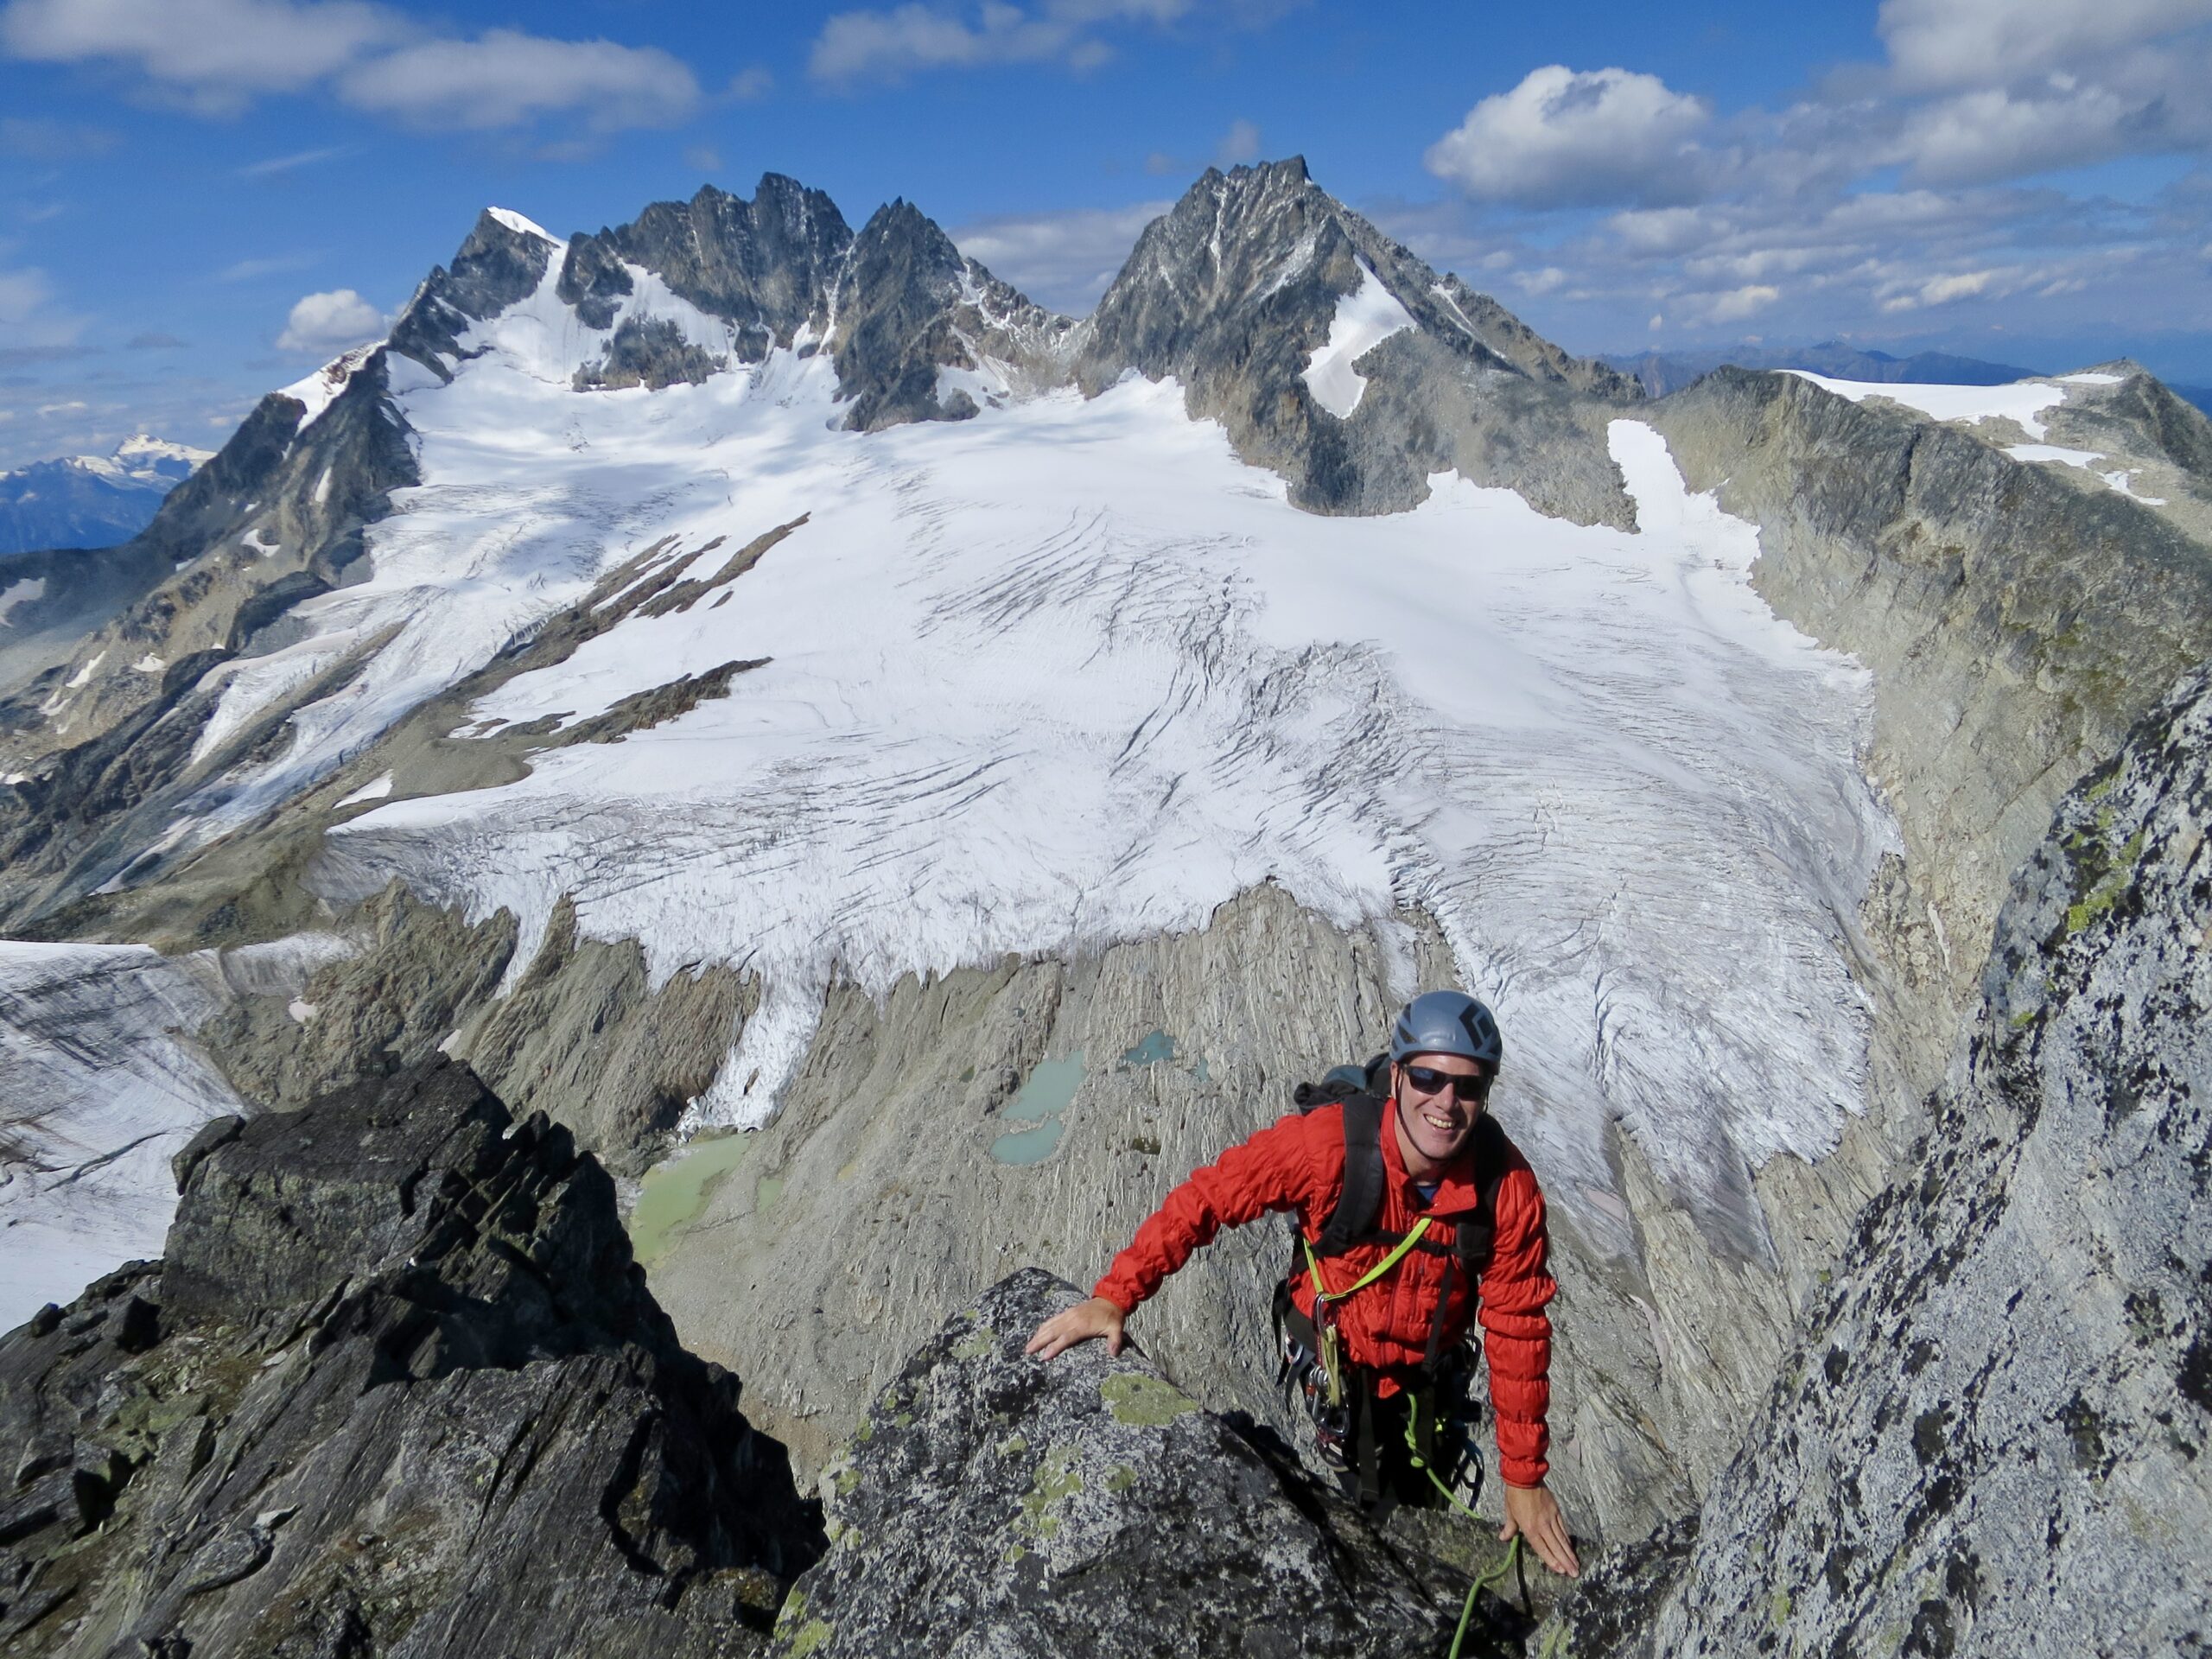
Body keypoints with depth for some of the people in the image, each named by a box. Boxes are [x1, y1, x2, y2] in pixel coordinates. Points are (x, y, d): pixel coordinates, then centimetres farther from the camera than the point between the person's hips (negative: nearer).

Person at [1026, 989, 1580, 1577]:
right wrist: (1115, 1296, -35)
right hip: (1330, 1361, -2)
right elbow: (1207, 1197, -28)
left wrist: (1525, 1478, -12)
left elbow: (1518, 1333, -18)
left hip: (1427, 1373, 2)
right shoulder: (1330, 1141, -36)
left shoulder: (1509, 1189, -28)